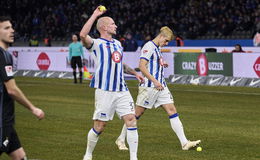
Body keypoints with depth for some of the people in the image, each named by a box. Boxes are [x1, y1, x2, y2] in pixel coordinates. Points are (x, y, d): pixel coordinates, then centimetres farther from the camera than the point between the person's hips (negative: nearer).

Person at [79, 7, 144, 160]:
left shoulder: (117, 43, 19)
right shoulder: (96, 44, -3)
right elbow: (83, 35, -25)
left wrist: (134, 72, 25)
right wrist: (95, 15, -20)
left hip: (122, 91, 6)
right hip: (105, 91, -6)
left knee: (131, 120, -4)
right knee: (99, 126, -1)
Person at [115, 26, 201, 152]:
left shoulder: (157, 48, 18)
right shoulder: (149, 46, -11)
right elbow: (142, 66, -20)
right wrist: (155, 81, -22)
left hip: (161, 86, 9)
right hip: (149, 87, -9)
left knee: (172, 110, -2)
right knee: (137, 113, -1)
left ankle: (184, 143, -6)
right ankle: (121, 140, 15)